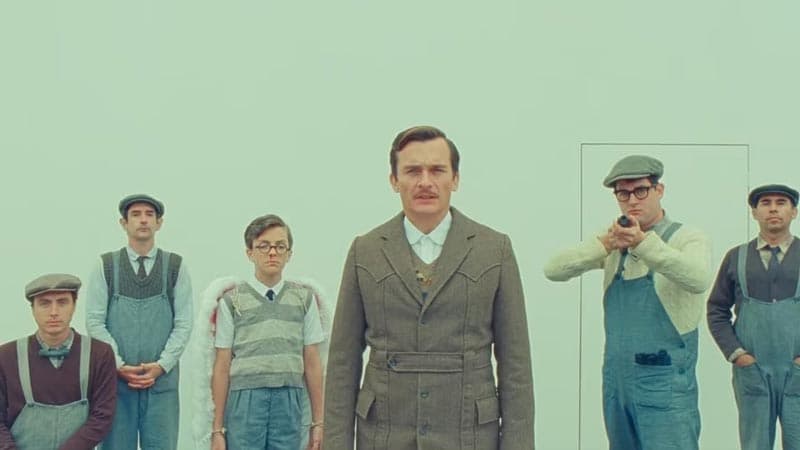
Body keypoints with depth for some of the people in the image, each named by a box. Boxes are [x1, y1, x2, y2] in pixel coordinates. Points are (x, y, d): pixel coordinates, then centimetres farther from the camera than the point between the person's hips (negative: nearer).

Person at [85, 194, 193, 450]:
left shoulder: (176, 266, 6)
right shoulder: (105, 266, 5)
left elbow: (183, 323, 2)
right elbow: (95, 322, 0)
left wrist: (161, 366, -9)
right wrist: (119, 365, -9)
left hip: (162, 378, 0)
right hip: (115, 378, 0)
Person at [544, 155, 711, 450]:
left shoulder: (687, 239, -6)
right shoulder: (612, 242, 8)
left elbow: (698, 280, -28)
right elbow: (554, 270, -4)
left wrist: (644, 242, -39)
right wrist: (605, 244, -18)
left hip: (665, 382, -5)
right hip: (616, 380, 5)